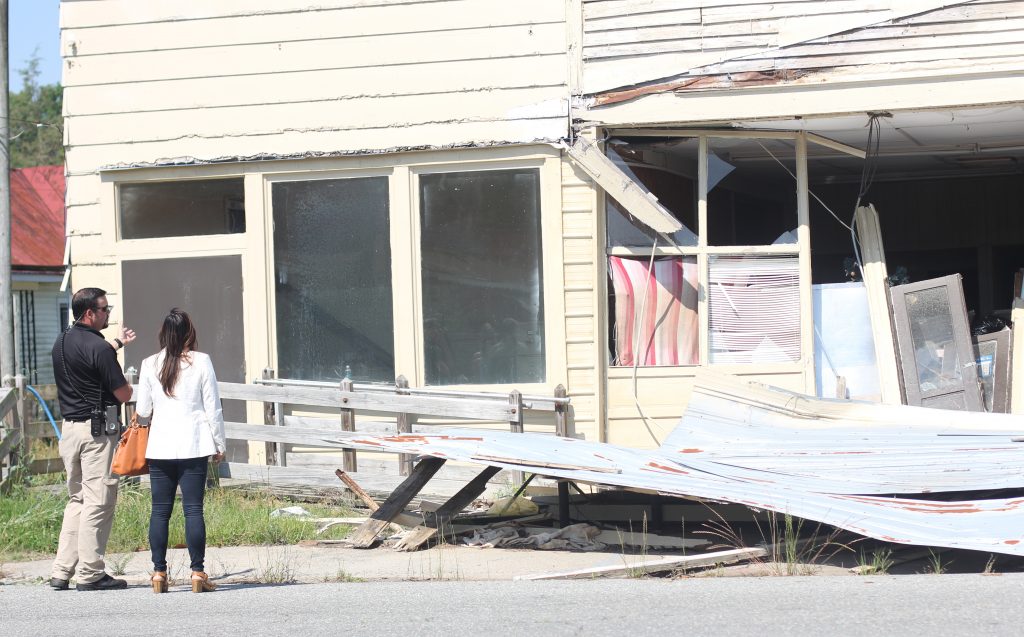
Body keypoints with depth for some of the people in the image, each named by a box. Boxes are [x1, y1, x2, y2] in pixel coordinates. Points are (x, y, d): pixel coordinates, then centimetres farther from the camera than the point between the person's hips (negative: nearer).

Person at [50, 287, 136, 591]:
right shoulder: (98, 347, -16)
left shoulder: (61, 343, 11)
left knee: (77, 499, 15)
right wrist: (131, 385, 10)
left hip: (69, 427, 9)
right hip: (97, 429, -9)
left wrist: (118, 343, 42)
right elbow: (123, 395, -13)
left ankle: (61, 572, 11)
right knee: (98, 501, -3)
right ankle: (90, 574, -2)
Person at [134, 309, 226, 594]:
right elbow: (213, 408, 0)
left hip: (160, 446, 2)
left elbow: (142, 411, 6)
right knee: (193, 509, -1)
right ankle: (198, 573, -3)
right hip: (194, 446, -2)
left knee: (160, 511, 6)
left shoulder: (150, 364, 2)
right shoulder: (201, 362, -2)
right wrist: (219, 444, 9)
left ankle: (159, 573, 5)